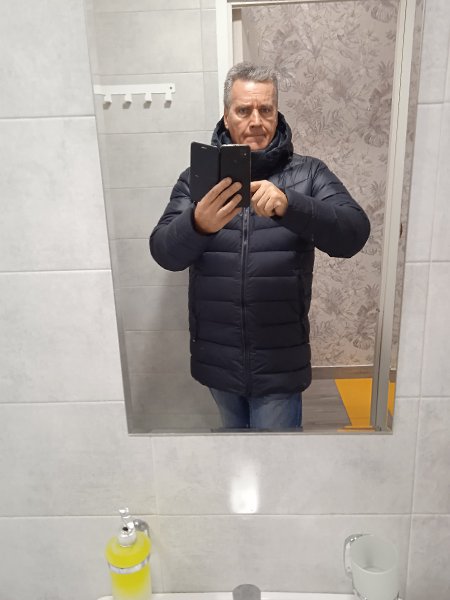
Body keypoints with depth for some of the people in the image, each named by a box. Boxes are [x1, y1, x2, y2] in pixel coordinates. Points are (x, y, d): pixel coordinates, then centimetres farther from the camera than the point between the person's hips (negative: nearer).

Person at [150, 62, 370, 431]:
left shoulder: (308, 174, -4)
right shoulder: (197, 177, -1)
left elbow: (354, 234, -17)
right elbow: (164, 253, -11)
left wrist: (288, 205, -35)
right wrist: (198, 224, -34)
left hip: (279, 362, -2)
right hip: (217, 357, 3)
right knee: (234, 428, 25)